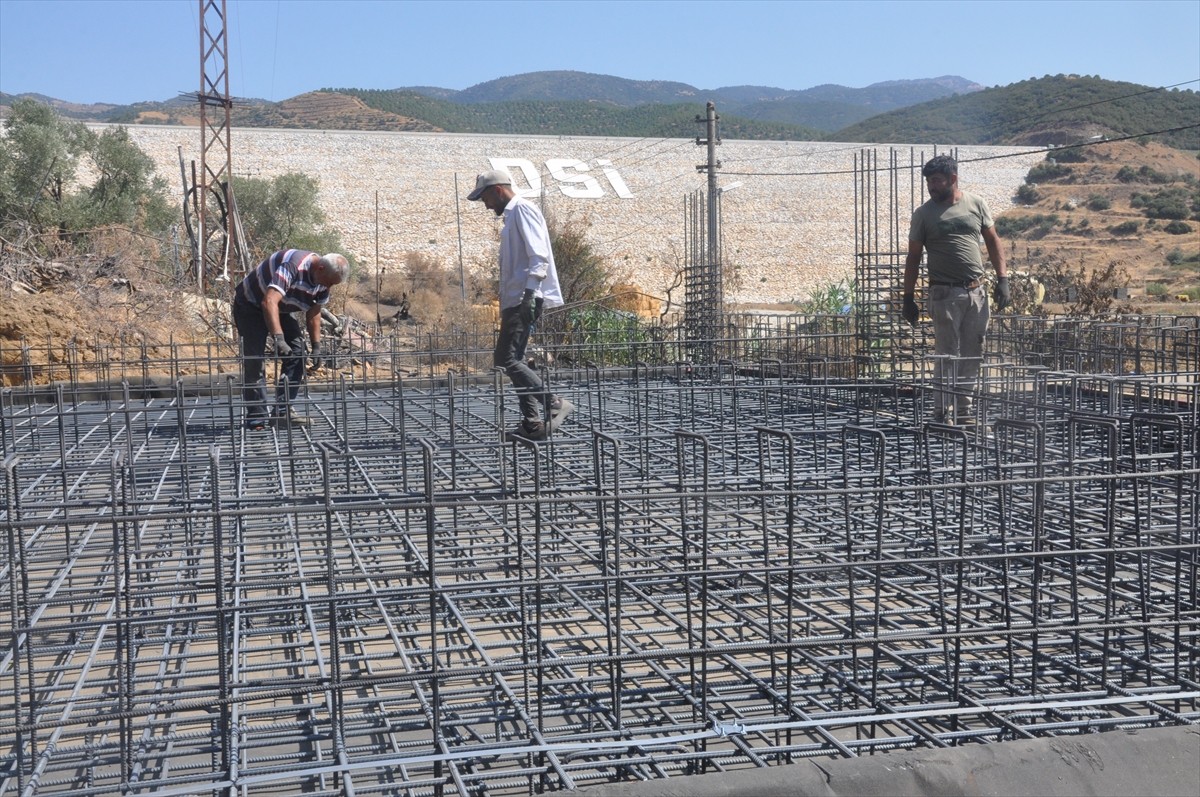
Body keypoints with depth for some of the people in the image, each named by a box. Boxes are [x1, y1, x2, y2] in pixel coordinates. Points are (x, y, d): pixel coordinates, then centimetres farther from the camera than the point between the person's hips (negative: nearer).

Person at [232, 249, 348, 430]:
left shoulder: (323, 280, -9)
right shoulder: (292, 267, -36)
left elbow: (313, 313, 4)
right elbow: (269, 303, -46)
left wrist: (316, 346, -2)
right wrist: (278, 338, -54)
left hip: (280, 310, 8)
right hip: (250, 305, -8)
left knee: (297, 352, -5)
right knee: (254, 359, -16)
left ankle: (283, 410, -2)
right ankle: (257, 416, -12)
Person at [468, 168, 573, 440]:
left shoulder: (522, 210, -6)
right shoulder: (512, 215, 25)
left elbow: (538, 256, -18)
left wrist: (530, 292, -28)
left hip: (524, 300, -11)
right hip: (515, 301, 11)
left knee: (507, 359, -16)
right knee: (509, 359, 10)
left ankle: (554, 404, -16)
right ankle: (533, 422, 11)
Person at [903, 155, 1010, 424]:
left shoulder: (976, 204, 8)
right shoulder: (923, 214, 2)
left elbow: (993, 242, 12)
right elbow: (913, 257, 4)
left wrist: (1002, 280, 3)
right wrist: (908, 298, 0)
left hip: (976, 292, 3)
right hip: (945, 293, -3)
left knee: (973, 354, 7)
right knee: (947, 355, -5)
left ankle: (964, 409, 17)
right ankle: (943, 413, -1)